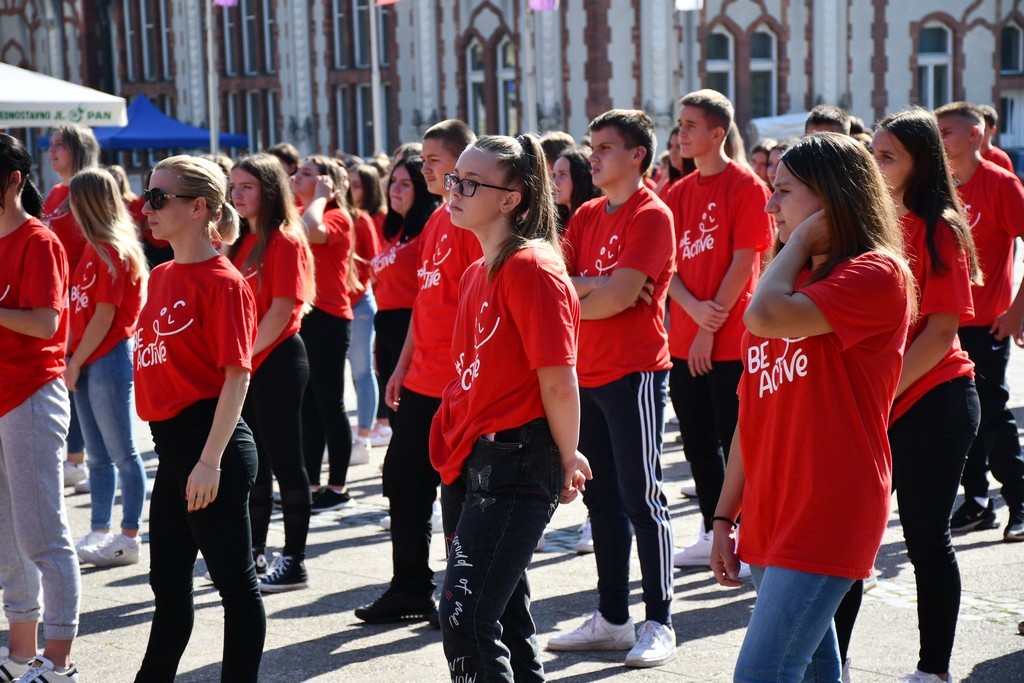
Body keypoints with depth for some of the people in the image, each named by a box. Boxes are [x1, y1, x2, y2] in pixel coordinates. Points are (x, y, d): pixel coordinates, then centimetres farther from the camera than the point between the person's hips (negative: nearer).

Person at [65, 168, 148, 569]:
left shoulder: (112, 251, -14)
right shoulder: (93, 249, 12)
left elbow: (104, 315, -16)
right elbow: (83, 309, 11)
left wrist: (75, 362, -11)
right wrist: (72, 358, 4)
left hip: (109, 359, -9)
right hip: (88, 363, 9)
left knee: (122, 454, -1)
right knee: (98, 457, 13)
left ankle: (128, 539, 5)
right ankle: (100, 534, 21)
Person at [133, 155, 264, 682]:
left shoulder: (223, 283, -13)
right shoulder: (162, 276, 11)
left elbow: (236, 376, -18)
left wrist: (210, 460, -23)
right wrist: (169, 443, 15)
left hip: (209, 442, -9)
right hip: (171, 443, 9)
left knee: (235, 580, 3)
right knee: (168, 581, 20)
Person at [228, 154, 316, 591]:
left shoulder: (285, 241, -10)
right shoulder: (241, 242, 13)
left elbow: (281, 310, -16)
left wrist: (247, 353, -17)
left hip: (277, 360, -8)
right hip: (244, 363, 8)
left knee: (284, 461, -3)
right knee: (253, 462, 14)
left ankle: (294, 563, 3)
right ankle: (254, 554, 23)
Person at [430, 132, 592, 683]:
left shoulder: (533, 270, -15)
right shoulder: (476, 273, 14)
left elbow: (559, 384, -15)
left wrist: (566, 462, -6)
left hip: (514, 467, -9)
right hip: (468, 462, 9)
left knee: (465, 619, -13)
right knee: (506, 620, 16)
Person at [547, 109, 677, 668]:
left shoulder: (651, 215, -10)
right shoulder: (587, 215, 13)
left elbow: (619, 297, -18)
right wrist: (600, 286, -13)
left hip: (634, 374, -8)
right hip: (588, 372, 8)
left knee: (641, 498, -3)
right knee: (601, 497, 12)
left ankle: (659, 623, 6)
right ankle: (611, 619, 21)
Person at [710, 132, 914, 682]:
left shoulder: (877, 274, -10)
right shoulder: (792, 282, 15)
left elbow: (764, 316, -27)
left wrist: (800, 240, -10)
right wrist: (725, 516, 13)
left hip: (827, 520, -8)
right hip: (769, 522, 8)